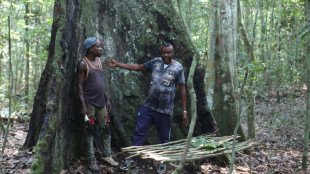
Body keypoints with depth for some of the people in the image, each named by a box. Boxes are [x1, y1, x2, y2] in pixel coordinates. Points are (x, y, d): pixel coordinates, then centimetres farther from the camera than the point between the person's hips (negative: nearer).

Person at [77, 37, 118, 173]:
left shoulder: (99, 62, 10)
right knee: (89, 131, 2)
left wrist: (107, 99, 12)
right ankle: (91, 160, 10)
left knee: (106, 129, 10)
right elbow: (80, 86, -12)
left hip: (101, 103, 7)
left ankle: (106, 155, 23)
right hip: (90, 103, -7)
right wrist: (83, 105, -17)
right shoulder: (83, 64, -11)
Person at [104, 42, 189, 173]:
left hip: (165, 110, -3)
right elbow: (137, 67, 8)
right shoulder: (155, 62, 3)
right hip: (148, 106, 3)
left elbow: (182, 90, -5)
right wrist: (117, 64, 4)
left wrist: (184, 111, -6)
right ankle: (132, 160, 18)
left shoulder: (178, 68, -6)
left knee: (164, 138, 10)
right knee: (139, 133, 6)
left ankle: (163, 162, 30)